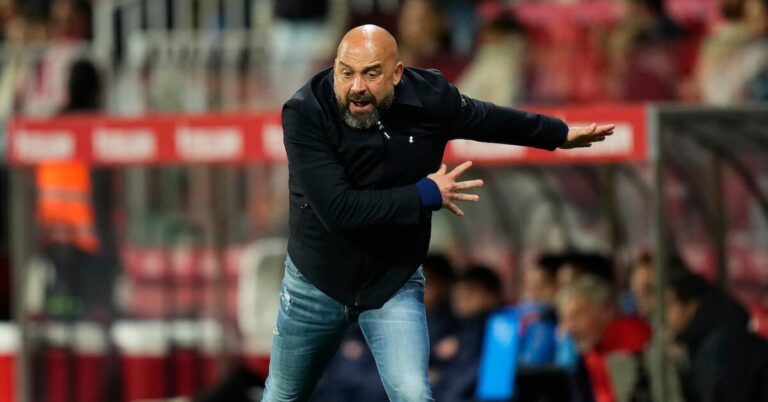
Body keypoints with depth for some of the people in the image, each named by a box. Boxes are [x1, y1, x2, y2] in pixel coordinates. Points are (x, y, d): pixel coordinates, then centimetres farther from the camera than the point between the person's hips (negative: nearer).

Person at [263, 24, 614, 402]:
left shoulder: (429, 97, -16)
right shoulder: (305, 113, -27)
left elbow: (488, 119, 7)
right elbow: (337, 209, -34)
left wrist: (562, 134, 21)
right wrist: (426, 196, -25)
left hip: (394, 283, 1)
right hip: (316, 283, -1)